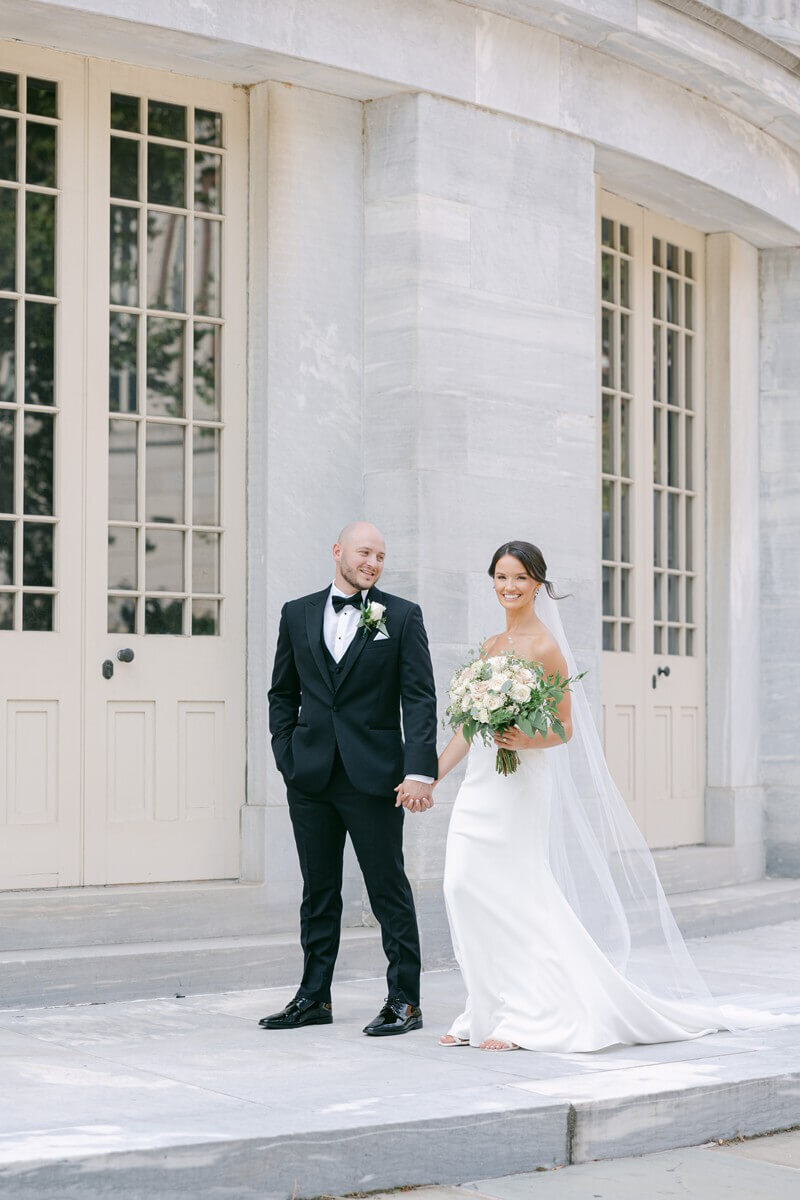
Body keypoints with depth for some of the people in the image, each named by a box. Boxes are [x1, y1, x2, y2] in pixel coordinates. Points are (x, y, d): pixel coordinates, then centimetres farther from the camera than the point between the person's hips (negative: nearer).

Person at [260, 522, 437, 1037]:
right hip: (311, 777, 3)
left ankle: (405, 999, 9)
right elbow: (283, 694, 15)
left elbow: (420, 700, -5)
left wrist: (419, 771, -14)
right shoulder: (298, 614, 9)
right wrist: (287, 756, 3)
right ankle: (314, 997, 21)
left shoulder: (402, 616, 0)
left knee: (390, 889, 2)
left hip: (374, 777, -3)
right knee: (319, 892, 12)